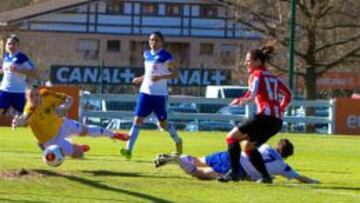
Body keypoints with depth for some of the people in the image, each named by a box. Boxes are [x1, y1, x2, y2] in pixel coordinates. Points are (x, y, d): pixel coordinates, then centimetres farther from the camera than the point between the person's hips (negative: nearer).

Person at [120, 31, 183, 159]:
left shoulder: (165, 56, -8)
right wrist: (141, 79, 19)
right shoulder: (147, 54, 11)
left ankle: (178, 141, 34)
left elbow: (174, 73, -11)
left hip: (159, 94, -5)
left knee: (163, 123, 6)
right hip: (145, 92, 5)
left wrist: (161, 77, -25)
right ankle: (129, 149, -14)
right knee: (138, 120, -7)